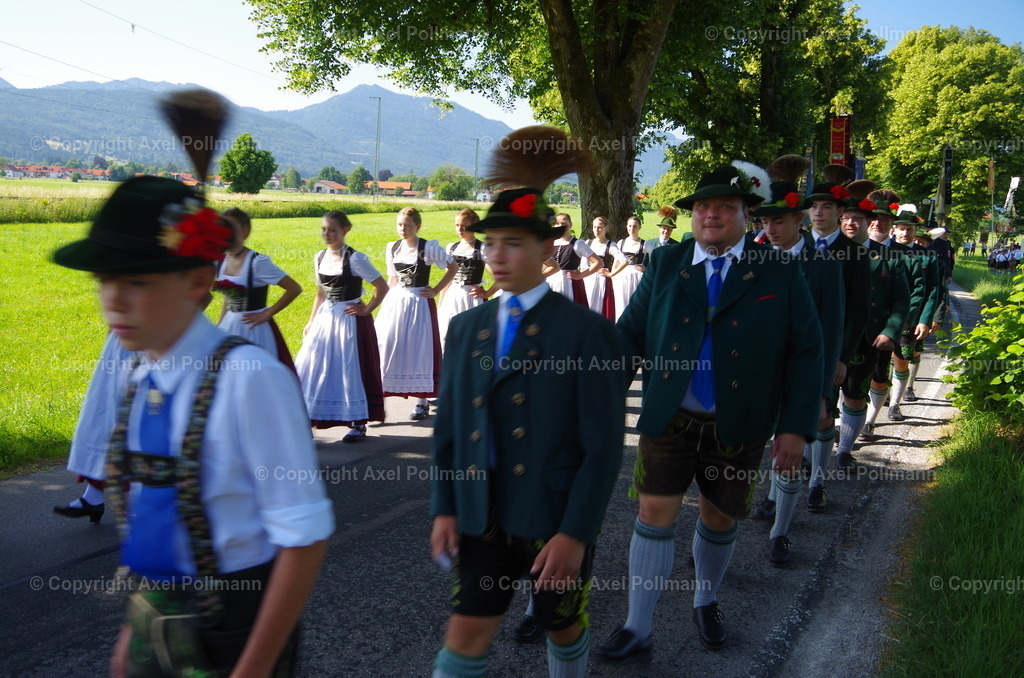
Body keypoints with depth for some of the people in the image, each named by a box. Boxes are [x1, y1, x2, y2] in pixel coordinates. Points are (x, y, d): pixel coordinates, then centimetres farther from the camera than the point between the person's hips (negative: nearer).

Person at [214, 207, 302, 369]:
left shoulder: (257, 262, -16)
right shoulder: (221, 261, 5)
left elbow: (295, 289, -17)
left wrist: (267, 314, -13)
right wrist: (220, 326, 15)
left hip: (254, 330, -6)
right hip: (229, 328, 6)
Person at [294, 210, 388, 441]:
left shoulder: (355, 258, -13)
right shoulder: (320, 257, 7)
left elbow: (382, 286, -12)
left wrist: (366, 310, -11)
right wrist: (311, 322, 14)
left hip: (349, 319, -6)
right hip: (324, 319, 6)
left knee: (350, 370, 1)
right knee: (313, 368, 5)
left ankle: (358, 424, 13)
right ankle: (307, 420, 13)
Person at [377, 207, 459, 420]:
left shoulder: (429, 248, -7)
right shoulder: (392, 248, 7)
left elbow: (453, 267, 1)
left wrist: (436, 290, -3)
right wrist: (388, 299, 13)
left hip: (419, 304, -4)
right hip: (394, 303, 4)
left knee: (419, 351, 1)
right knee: (386, 349, 0)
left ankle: (422, 402, 12)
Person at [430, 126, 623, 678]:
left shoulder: (587, 332, -11)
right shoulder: (466, 327, 5)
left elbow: (604, 446, -13)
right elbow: (448, 426, 9)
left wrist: (575, 533, -16)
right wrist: (445, 508, 1)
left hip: (555, 522, -3)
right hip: (481, 517, 4)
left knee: (562, 629, 17)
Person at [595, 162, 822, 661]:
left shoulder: (780, 273, -3)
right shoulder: (664, 264, 2)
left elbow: (806, 353, -4)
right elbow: (631, 333, 3)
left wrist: (796, 428, -9)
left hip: (739, 428, 0)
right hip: (668, 418, 0)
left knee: (719, 519, 14)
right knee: (655, 514, -1)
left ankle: (706, 603, 41)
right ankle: (637, 630, 11)